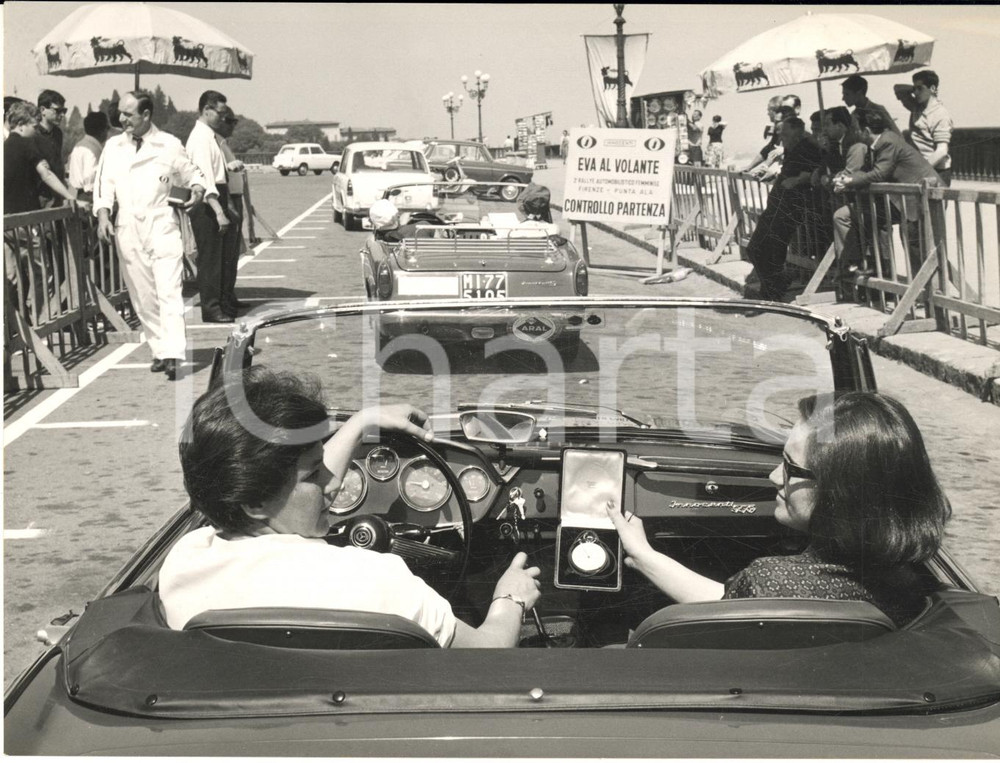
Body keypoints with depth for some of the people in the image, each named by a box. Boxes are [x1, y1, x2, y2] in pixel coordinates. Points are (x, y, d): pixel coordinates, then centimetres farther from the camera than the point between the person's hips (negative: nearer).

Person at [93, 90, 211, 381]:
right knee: (142, 297, 6)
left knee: (169, 292, -13)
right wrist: (103, 215, -8)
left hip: (162, 227, -3)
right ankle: (159, 351, 15)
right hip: (127, 229, 3)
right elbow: (104, 184, 7)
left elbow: (192, 173, 12)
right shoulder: (113, 146, 9)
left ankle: (172, 355, -19)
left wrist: (198, 191, -10)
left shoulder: (169, 145, 2)